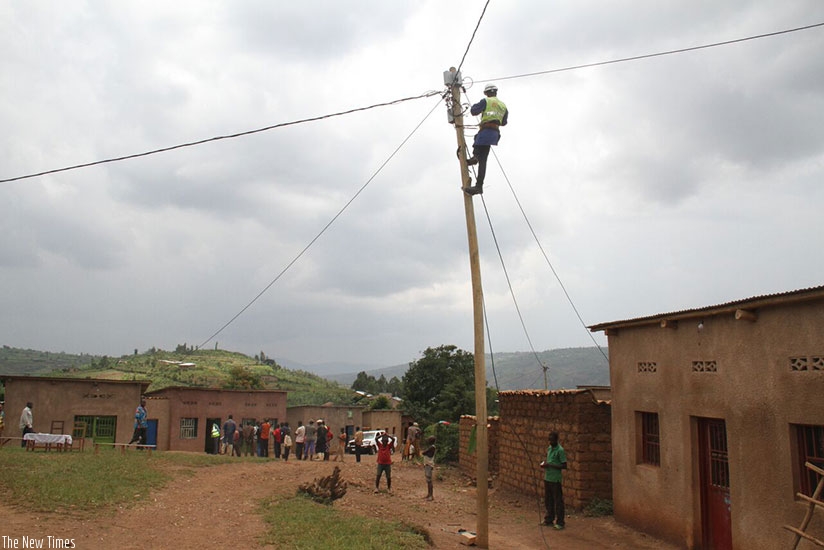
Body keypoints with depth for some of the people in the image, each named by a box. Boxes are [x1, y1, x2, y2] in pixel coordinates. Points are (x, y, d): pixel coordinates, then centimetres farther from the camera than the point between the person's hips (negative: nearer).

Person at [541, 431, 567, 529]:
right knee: (548, 499, 15)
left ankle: (560, 522, 6)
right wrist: (544, 464, 2)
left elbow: (564, 466, -16)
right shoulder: (549, 448, 12)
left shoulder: (560, 450, -13)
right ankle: (549, 519, 27)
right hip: (547, 478, 8)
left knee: (558, 501, -1)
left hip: (555, 479, -8)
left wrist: (550, 465, -19)